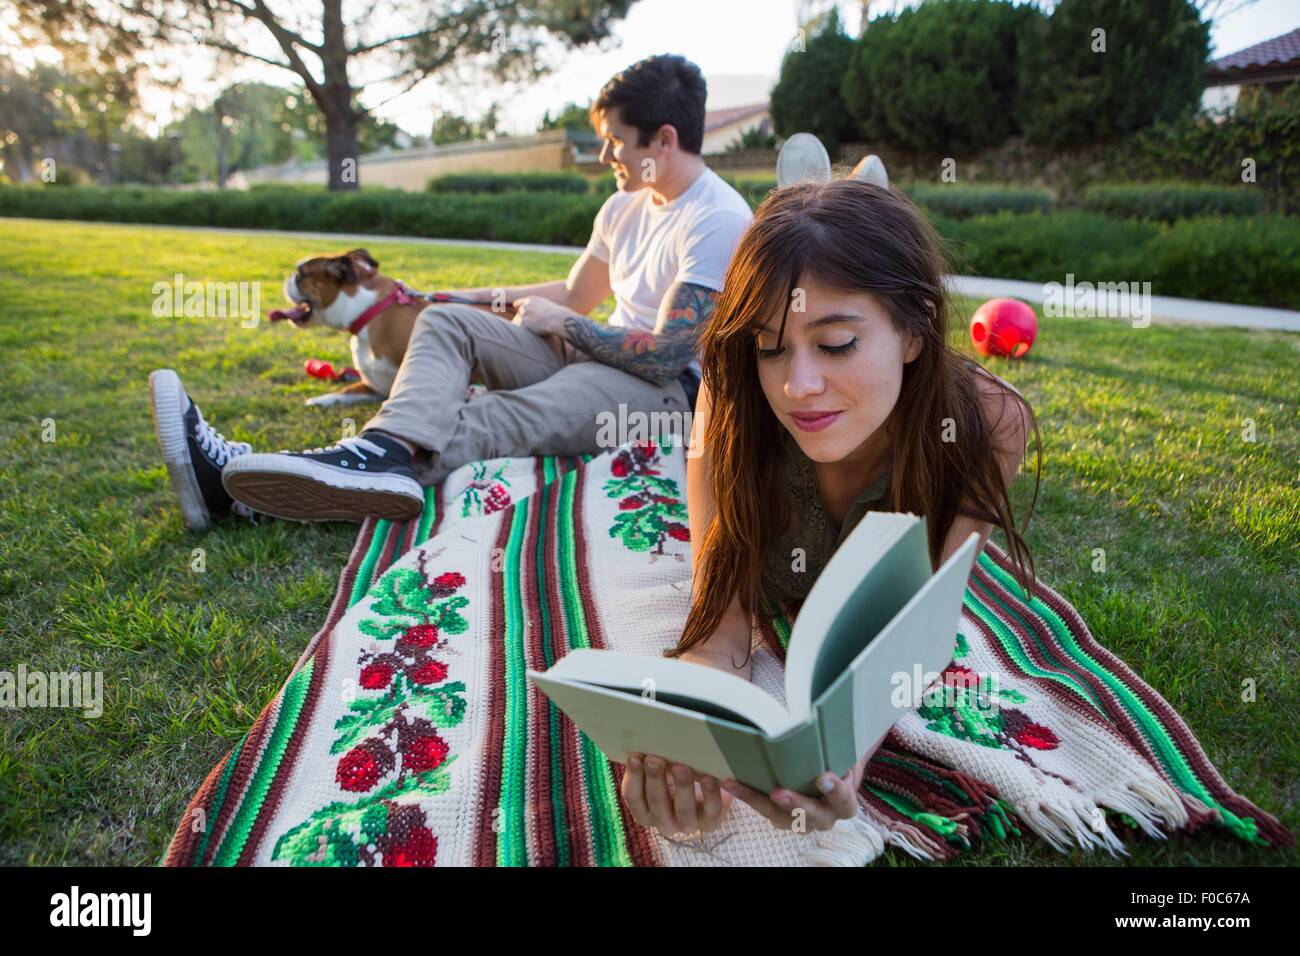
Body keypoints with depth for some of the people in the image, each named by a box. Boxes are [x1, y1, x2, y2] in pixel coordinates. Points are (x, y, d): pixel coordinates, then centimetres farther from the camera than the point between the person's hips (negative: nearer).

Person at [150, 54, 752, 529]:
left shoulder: (720, 222, -15)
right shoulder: (626, 206, 14)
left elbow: (665, 357, -21)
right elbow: (576, 296, 24)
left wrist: (560, 323, -10)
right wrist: (493, 298, 16)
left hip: (672, 387, -9)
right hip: (596, 353, 9)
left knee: (504, 418, -35)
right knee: (446, 321, -9)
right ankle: (387, 446, -42)